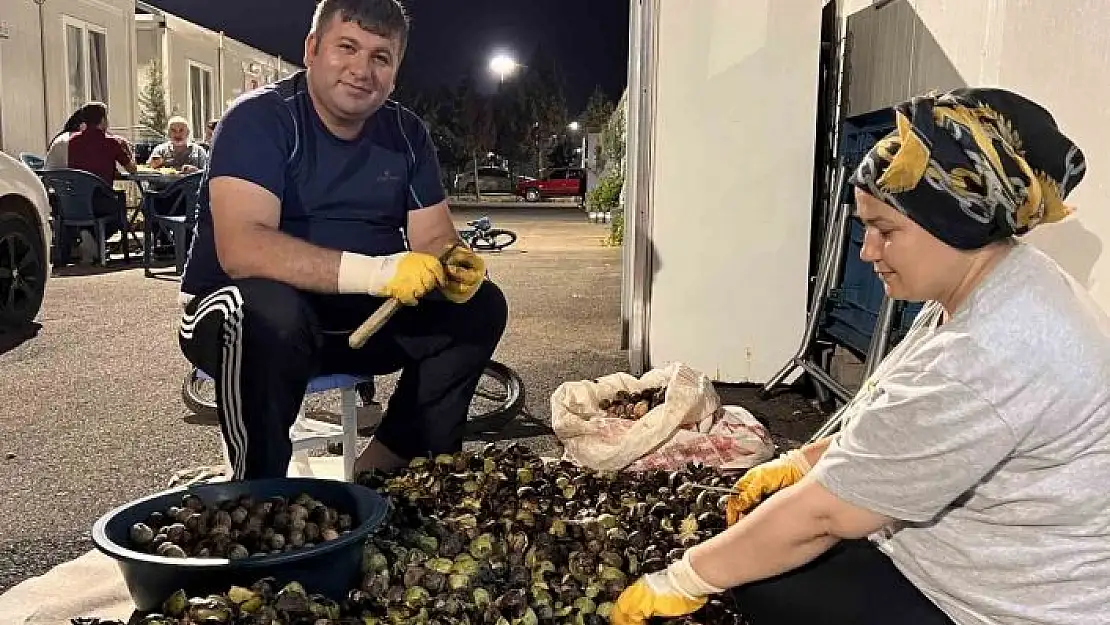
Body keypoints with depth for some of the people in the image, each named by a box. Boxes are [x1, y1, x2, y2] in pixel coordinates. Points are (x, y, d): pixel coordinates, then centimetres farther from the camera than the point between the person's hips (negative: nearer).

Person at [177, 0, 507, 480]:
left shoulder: (407, 134, 1)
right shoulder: (259, 119, -17)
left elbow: (434, 240, -1)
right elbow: (241, 248, -31)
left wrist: (455, 267, -26)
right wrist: (373, 272, -41)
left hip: (358, 315, 6)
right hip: (246, 311, -5)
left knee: (480, 305, -9)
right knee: (271, 315, -38)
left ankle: (382, 470, -6)